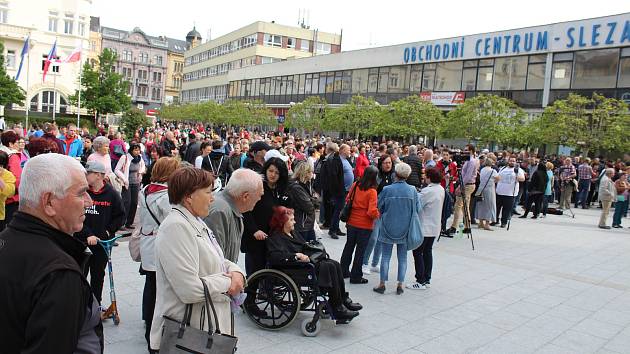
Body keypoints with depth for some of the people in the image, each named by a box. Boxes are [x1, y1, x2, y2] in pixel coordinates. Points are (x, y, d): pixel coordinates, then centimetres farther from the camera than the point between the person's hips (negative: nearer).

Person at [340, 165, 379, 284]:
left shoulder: (355, 185, -4)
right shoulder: (372, 192, -20)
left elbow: (347, 200, 6)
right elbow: (372, 212, -23)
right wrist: (378, 214, -3)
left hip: (351, 223, 5)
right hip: (365, 226, -5)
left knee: (349, 246, 20)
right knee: (360, 250, 8)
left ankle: (343, 271, 33)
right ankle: (356, 277, 17)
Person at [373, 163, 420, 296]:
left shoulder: (386, 190, -13)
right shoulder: (412, 190, -9)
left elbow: (379, 208, -4)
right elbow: (417, 209, -2)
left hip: (388, 228, -1)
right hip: (405, 229, 1)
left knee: (386, 256, 8)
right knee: (402, 257, 12)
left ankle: (382, 284, 12)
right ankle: (400, 285, 15)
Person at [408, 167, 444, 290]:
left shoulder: (427, 191, -21)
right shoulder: (441, 189, 6)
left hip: (424, 227, -9)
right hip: (435, 227, 9)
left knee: (418, 253, 0)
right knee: (427, 252, 15)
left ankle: (421, 282, 1)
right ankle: (427, 280, 20)